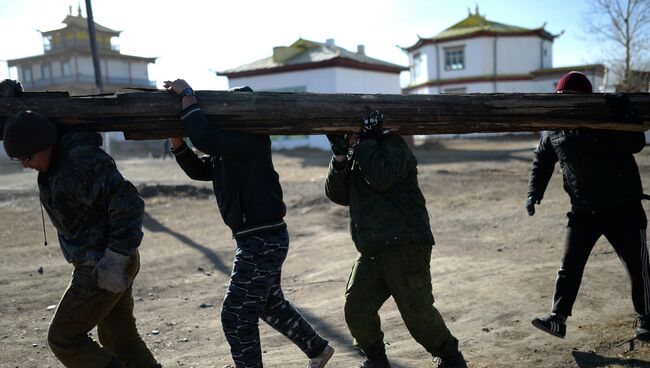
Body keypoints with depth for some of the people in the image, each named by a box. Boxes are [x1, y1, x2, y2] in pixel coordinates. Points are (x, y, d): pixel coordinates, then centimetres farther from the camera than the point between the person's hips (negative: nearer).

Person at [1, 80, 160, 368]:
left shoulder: (84, 163, -23)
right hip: (100, 264, 10)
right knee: (119, 337, 17)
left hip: (102, 269, -10)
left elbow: (128, 204, -29)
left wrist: (115, 261, -28)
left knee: (63, 338, 4)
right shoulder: (57, 155, 6)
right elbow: (25, 129, 27)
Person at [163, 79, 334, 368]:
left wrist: (187, 95, -21)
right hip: (261, 239, 11)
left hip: (262, 240, -11)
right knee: (270, 305, 24)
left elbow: (206, 139, -31)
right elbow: (198, 170, 19)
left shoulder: (252, 139, -17)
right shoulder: (230, 147, 14)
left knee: (236, 315, -2)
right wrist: (177, 141, 3)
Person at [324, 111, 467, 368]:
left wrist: (362, 142, -14)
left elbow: (381, 178, -25)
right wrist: (340, 158, -7)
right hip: (370, 253, 7)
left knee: (418, 313, -4)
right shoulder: (356, 156, 19)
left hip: (405, 248, -7)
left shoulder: (392, 145, -4)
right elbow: (337, 195, 7)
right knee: (356, 310, 2)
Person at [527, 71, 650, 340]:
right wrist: (534, 193, 2)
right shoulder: (554, 130, 2)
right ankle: (558, 318, 7)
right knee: (569, 266, 1)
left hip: (624, 208, -3)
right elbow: (542, 161, 12)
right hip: (583, 211, 3)